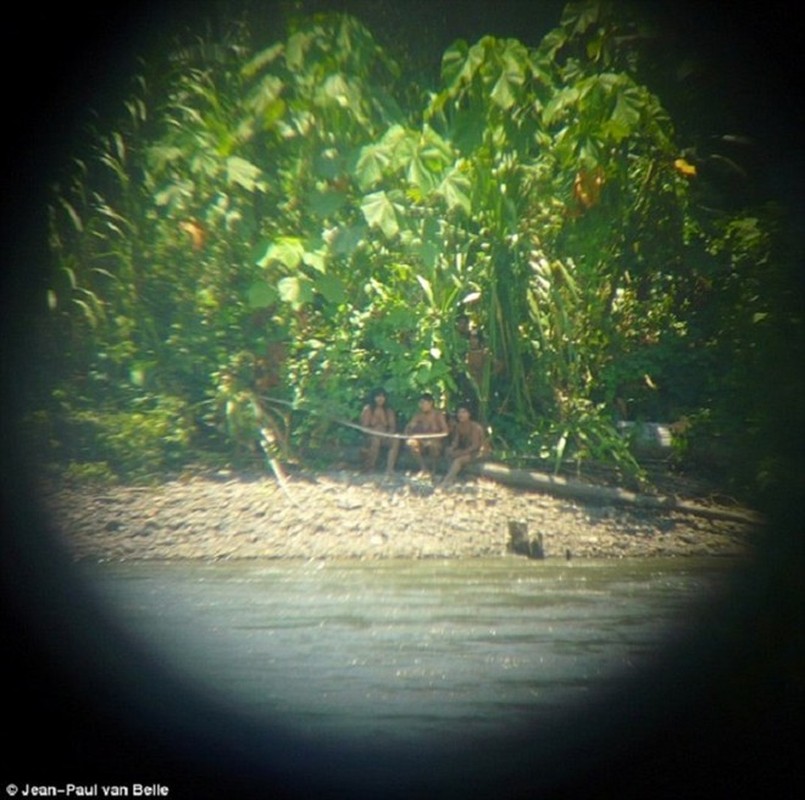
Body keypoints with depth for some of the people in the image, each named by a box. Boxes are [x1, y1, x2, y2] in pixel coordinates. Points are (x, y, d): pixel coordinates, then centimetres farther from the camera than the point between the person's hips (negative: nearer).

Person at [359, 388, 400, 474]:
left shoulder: (389, 410, 7)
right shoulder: (367, 409, -3)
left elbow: (393, 427, 1)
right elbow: (364, 427, -8)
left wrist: (389, 433, -21)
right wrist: (375, 430, -23)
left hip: (385, 437, 3)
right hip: (371, 436, -3)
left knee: (396, 440, -28)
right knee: (375, 440, -37)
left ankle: (390, 468, -37)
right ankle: (370, 467, -19)